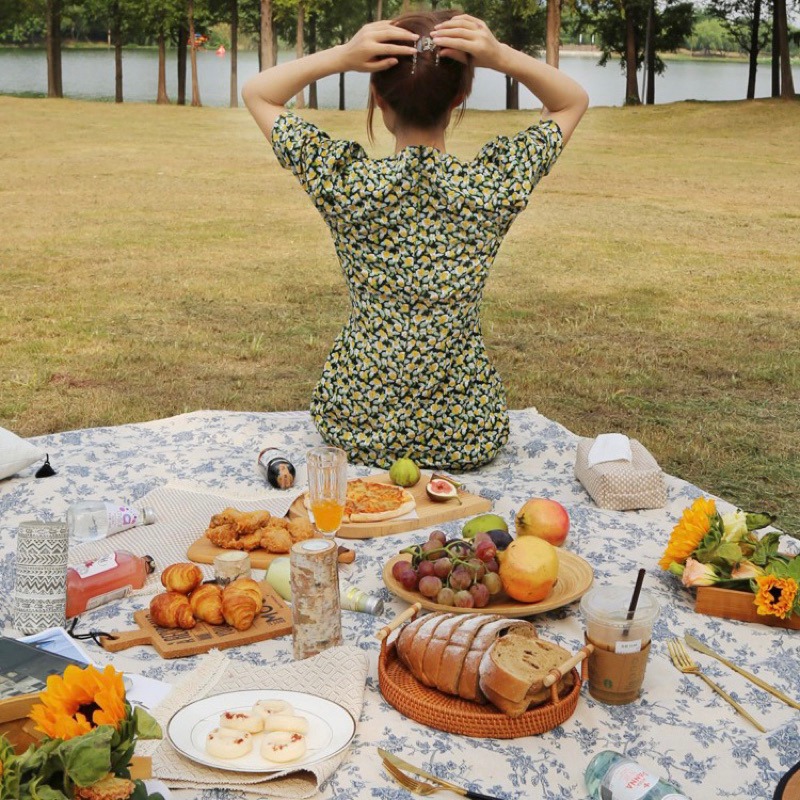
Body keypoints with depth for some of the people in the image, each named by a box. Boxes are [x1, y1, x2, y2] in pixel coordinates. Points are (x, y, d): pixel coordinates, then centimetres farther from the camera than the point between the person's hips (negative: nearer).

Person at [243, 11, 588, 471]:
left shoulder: (345, 180, -14)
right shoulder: (496, 184, -13)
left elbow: (256, 93, 3)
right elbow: (574, 102, 6)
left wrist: (341, 57, -14)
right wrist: (503, 57, -11)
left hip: (355, 428, 0)